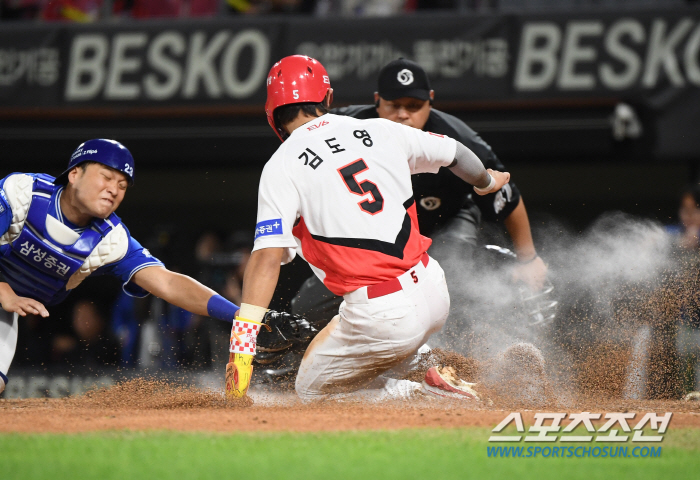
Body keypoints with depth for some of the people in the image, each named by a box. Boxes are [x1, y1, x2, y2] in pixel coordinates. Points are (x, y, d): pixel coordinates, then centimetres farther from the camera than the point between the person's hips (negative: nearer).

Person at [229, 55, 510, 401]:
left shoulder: (282, 166, -5)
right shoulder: (379, 131, 9)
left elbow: (267, 256, -16)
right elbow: (455, 153, 25)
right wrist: (486, 182, 48)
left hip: (383, 315, -7)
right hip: (433, 291, 7)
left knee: (312, 388, 14)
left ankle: (427, 395, -5)